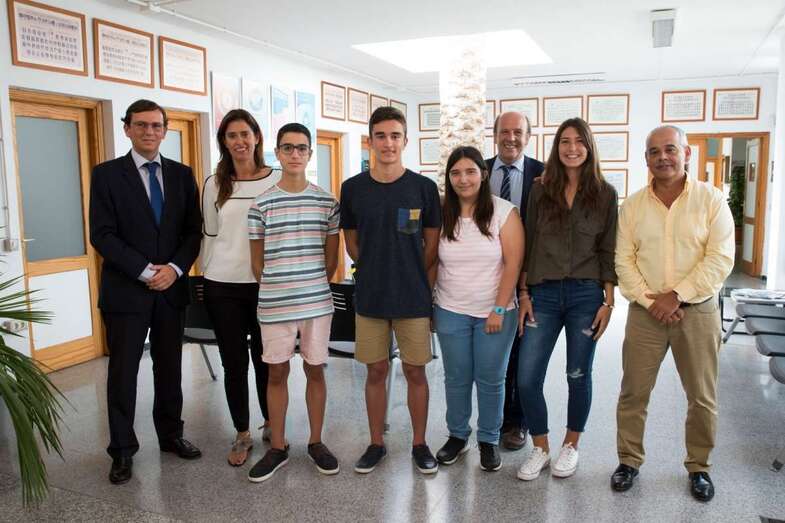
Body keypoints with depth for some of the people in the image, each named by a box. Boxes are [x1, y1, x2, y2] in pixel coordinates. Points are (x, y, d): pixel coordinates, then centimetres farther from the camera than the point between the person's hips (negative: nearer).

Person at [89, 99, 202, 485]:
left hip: (171, 288, 3)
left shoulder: (181, 174, 8)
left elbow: (194, 230, 6)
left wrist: (175, 268, -10)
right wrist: (145, 271, -15)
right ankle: (122, 451, 19)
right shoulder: (107, 174, -1)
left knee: (169, 369, 13)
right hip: (125, 290, -3)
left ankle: (171, 435, 29)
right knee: (123, 373, 5)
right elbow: (101, 234, -9)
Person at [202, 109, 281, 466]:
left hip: (266, 283, -1)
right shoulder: (214, 185, 5)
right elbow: (209, 236, 10)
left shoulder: (277, 180, 0)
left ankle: (271, 425, 29)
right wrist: (208, 276, 9)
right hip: (224, 287, 1)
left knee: (265, 358, 8)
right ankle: (242, 435, 23)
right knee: (234, 363, 8)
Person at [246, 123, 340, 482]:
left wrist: (313, 288, 11)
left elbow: (332, 257, 8)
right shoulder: (261, 204, -1)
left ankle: (316, 442, 26)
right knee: (277, 372, 9)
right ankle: (278, 447, 23)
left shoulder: (327, 202, 1)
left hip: (317, 302, 1)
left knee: (315, 370, 10)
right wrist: (276, 290, 10)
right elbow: (257, 262, 6)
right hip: (274, 304, 0)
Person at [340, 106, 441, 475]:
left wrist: (421, 284, 2)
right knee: (376, 371, 11)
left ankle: (419, 444, 25)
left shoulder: (423, 187, -3)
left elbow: (432, 244, 4)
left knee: (415, 372, 8)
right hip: (370, 299, 1)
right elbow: (351, 243, 9)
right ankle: (376, 444, 27)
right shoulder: (353, 188, 0)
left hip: (414, 299, -1)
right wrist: (375, 273, 5)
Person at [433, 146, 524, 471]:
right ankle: (457, 436, 31)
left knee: (491, 380, 10)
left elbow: (513, 263, -9)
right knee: (456, 378, 13)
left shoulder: (504, 212, -8)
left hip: (495, 313, -2)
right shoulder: (442, 214, -1)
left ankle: (489, 441, 28)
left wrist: (499, 309, -12)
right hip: (450, 312, 2)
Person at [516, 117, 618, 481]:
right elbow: (528, 246, 6)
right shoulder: (540, 191, 5)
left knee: (578, 375, 10)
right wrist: (524, 295, 2)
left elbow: (608, 251, 2)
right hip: (544, 294, 1)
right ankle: (540, 449, 19)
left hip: (586, 294, -1)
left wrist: (608, 302, -2)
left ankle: (571, 445, 31)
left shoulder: (605, 194, 2)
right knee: (527, 378, -2)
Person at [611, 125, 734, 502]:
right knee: (633, 392, 6)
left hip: (697, 311, -1)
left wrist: (677, 295, -15)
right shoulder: (632, 205, 4)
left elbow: (720, 259, -9)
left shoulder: (711, 200, -2)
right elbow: (623, 261, 0)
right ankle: (629, 460, 24)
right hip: (646, 311, 1)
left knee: (702, 397, 9)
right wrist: (650, 301, -11)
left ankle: (699, 467, 29)